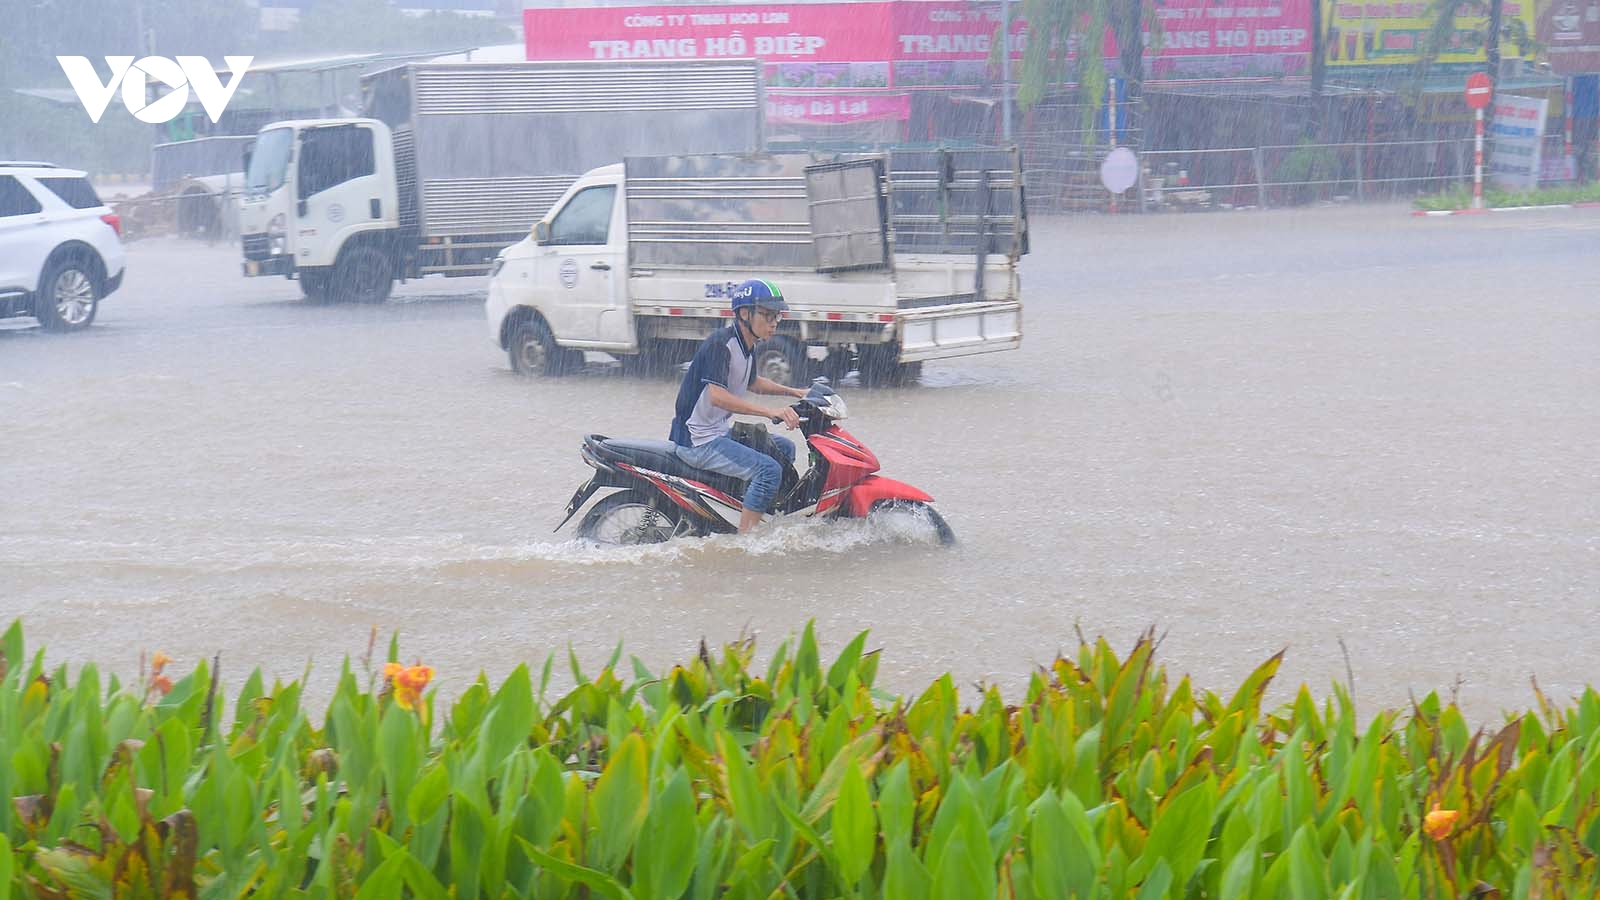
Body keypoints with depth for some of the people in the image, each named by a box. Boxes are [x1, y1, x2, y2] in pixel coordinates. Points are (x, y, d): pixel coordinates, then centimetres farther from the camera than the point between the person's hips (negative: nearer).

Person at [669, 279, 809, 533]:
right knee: (769, 470, -24)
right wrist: (771, 412, -39)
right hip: (698, 441, -11)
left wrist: (795, 392, 20)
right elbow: (716, 395, -34)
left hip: (720, 432, 11)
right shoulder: (720, 344, -21)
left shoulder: (747, 347, 10)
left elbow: (751, 382, 31)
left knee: (785, 449, 19)